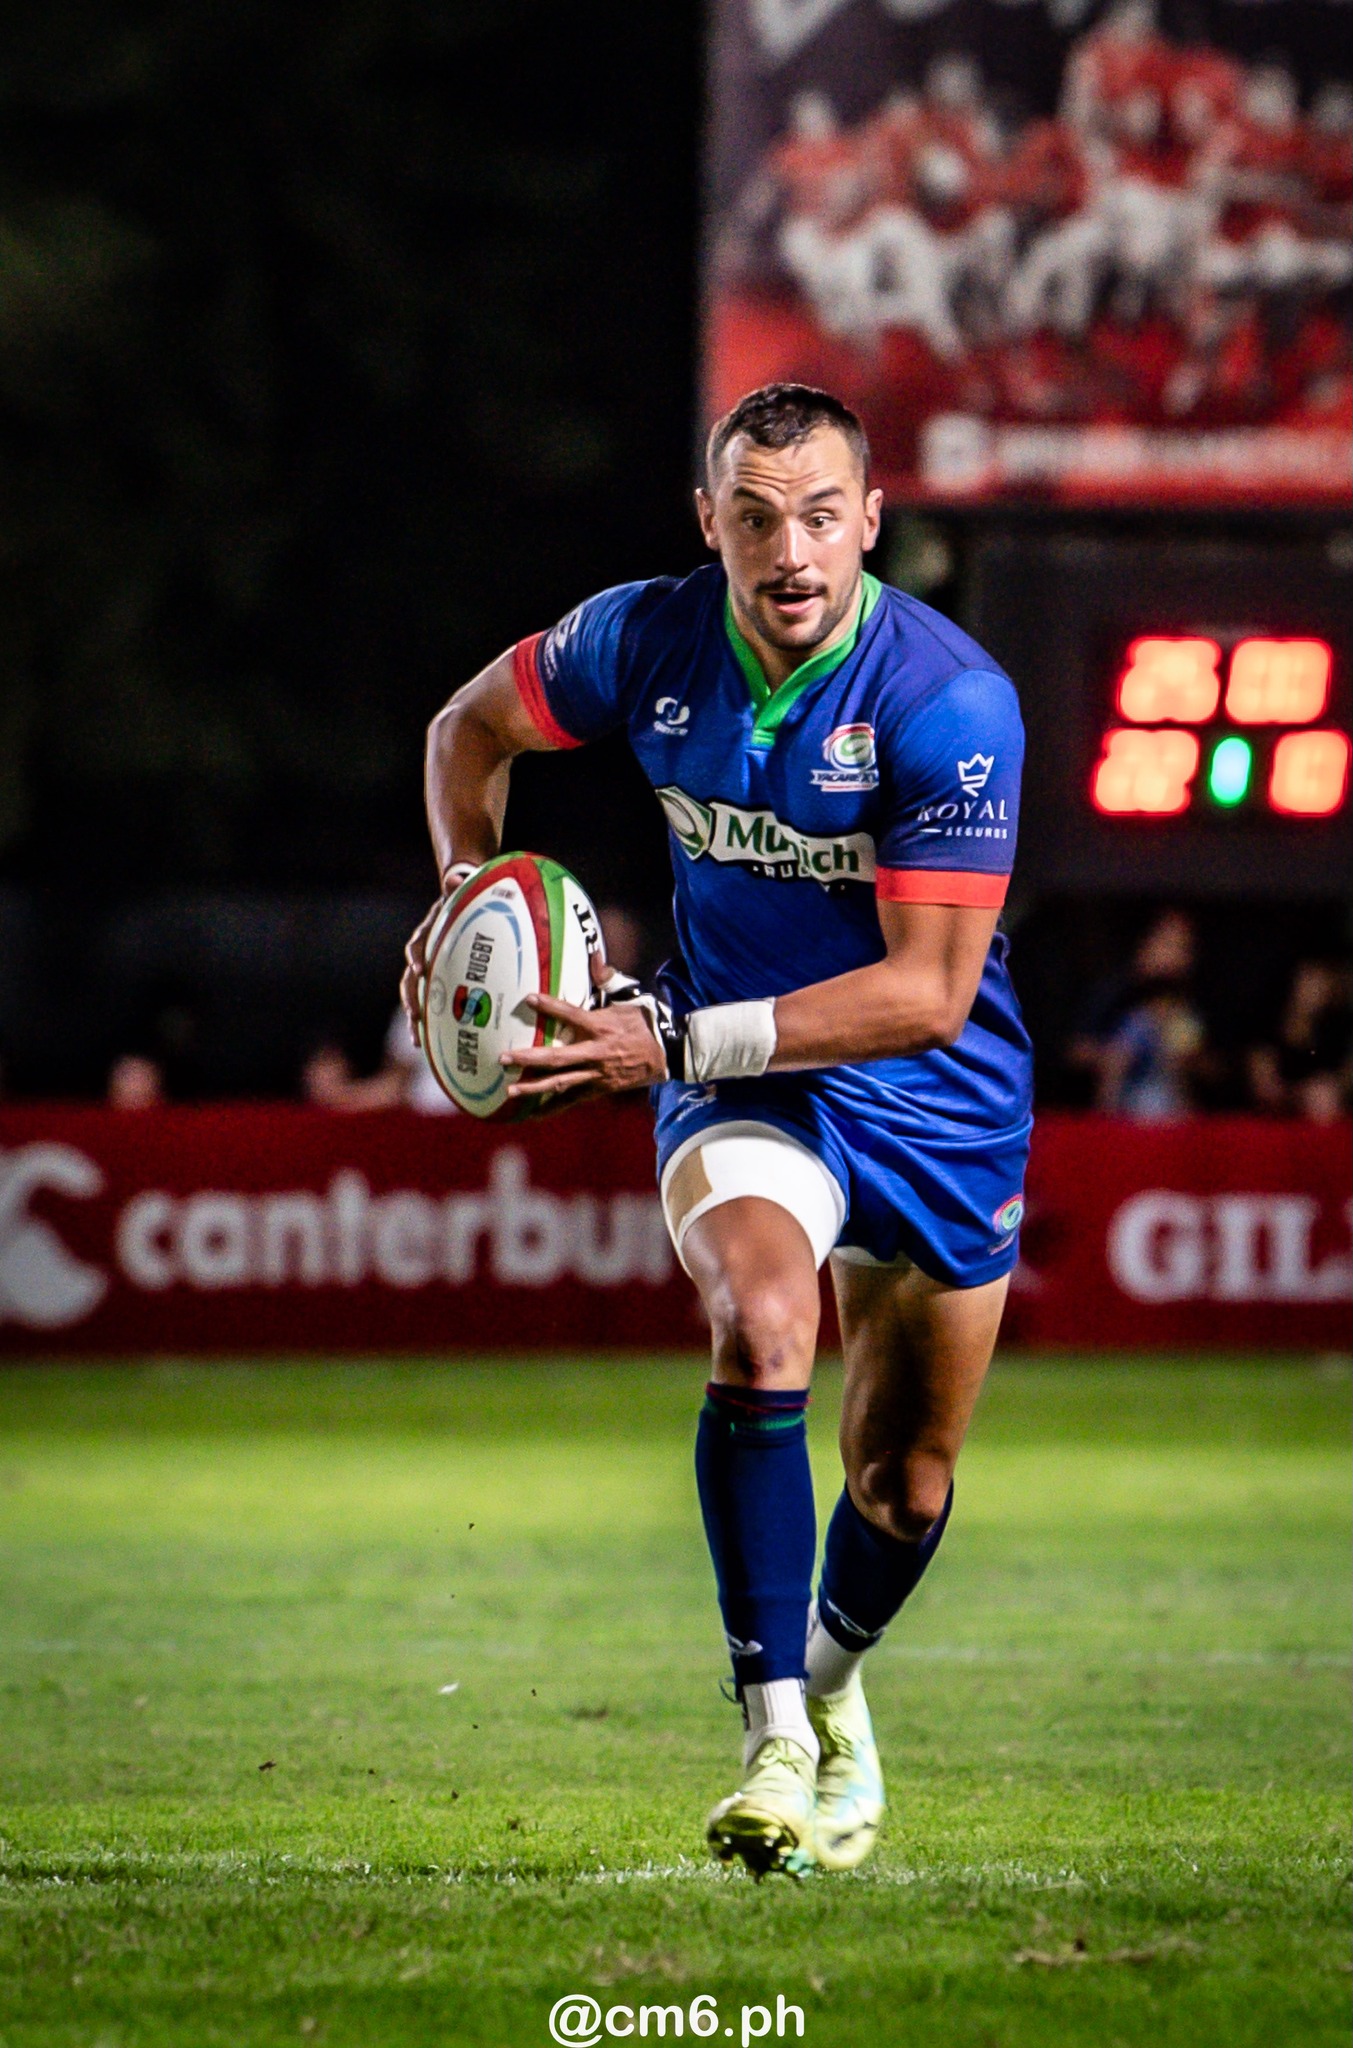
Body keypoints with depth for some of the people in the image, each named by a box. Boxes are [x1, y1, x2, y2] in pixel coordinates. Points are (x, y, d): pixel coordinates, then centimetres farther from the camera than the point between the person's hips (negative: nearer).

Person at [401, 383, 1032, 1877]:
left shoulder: (950, 701, -25)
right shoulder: (644, 640, -13)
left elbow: (930, 990, -26)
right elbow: (469, 728, 9)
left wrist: (677, 1040, -31)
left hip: (938, 1102, 0)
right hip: (739, 1086, 1)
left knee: (904, 1485, 10)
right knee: (762, 1312, -31)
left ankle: (831, 1682, 46)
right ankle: (777, 1744, -33)